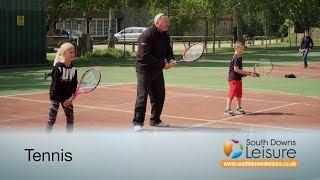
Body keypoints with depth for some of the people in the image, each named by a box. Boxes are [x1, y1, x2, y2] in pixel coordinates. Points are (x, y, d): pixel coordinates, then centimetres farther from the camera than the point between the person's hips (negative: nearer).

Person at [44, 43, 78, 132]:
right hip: (56, 96, -6)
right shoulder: (58, 67, -17)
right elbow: (56, 85, -17)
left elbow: (74, 83, 7)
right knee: (51, 120, -4)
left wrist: (73, 93, -12)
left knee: (70, 119, 8)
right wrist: (63, 99, -16)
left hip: (67, 98, 6)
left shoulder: (73, 68, 1)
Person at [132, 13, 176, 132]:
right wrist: (162, 64, -23)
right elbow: (145, 56, -25)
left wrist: (171, 60, -8)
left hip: (158, 71, 8)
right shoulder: (147, 35, -19)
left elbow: (168, 50, 16)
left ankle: (155, 120, 28)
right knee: (142, 95, -12)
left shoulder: (165, 35, 6)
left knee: (159, 95, 13)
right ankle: (137, 123, -7)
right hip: (144, 69, -8)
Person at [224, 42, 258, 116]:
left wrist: (245, 73, 10)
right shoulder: (236, 58, -18)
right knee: (232, 94, -6)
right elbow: (236, 69, -24)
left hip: (238, 78, 10)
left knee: (239, 94, 17)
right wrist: (247, 73, -20)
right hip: (233, 78, -10)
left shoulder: (239, 57, 12)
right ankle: (227, 109, -1)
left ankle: (239, 108, 29)